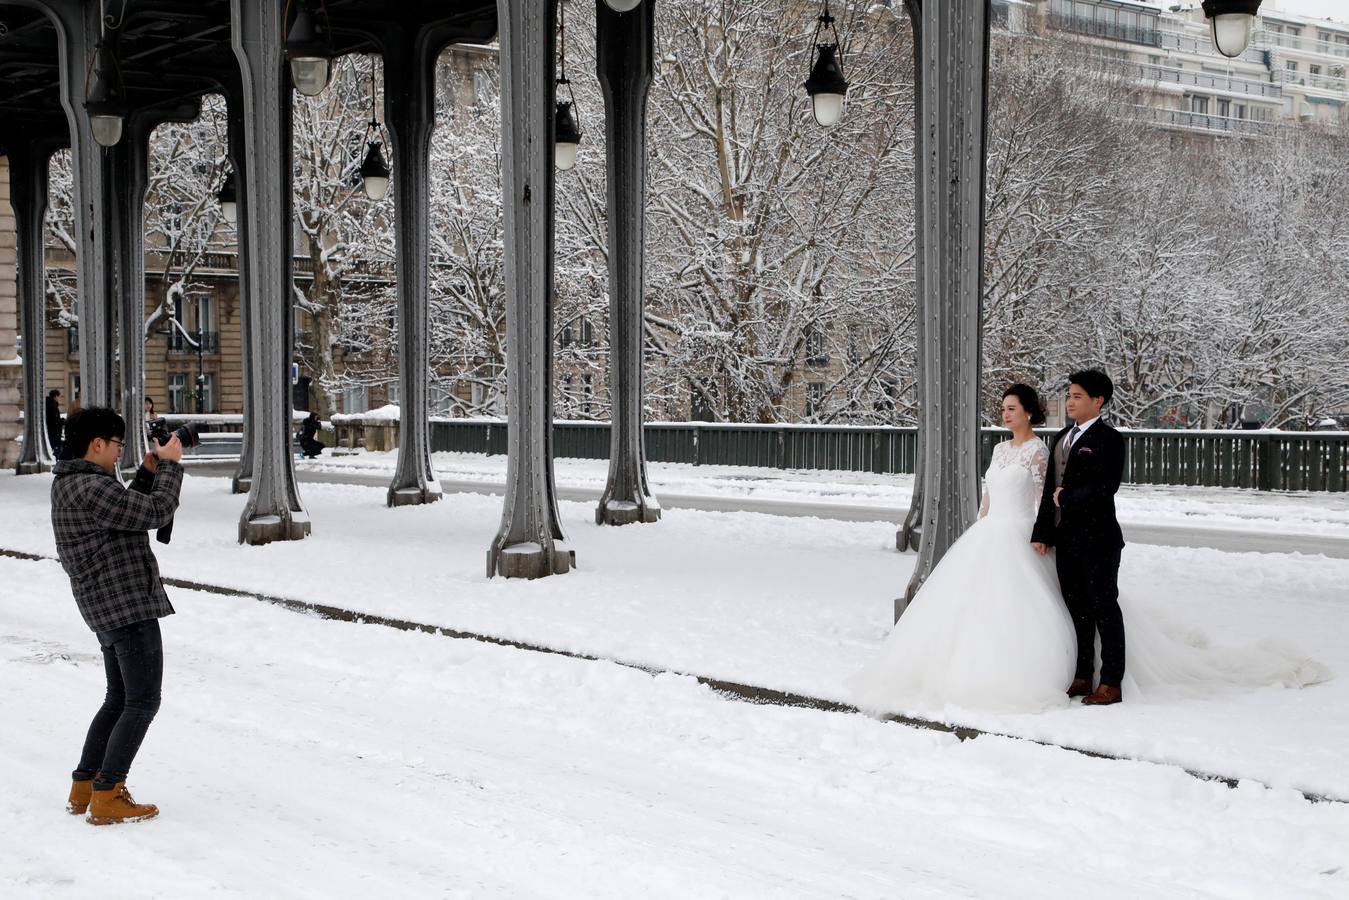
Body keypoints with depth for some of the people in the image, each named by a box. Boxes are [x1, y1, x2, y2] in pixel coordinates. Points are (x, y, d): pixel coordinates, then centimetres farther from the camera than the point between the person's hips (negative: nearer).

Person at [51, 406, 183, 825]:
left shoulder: (68, 484, 12)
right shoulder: (91, 488, -20)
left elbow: (128, 511, 22)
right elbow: (157, 512, -19)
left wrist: (148, 472, 13)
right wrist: (170, 465, -7)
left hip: (107, 611, 10)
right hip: (129, 606, -10)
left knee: (119, 700, 19)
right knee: (143, 702, -3)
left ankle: (84, 786, 22)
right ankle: (107, 797, -2)